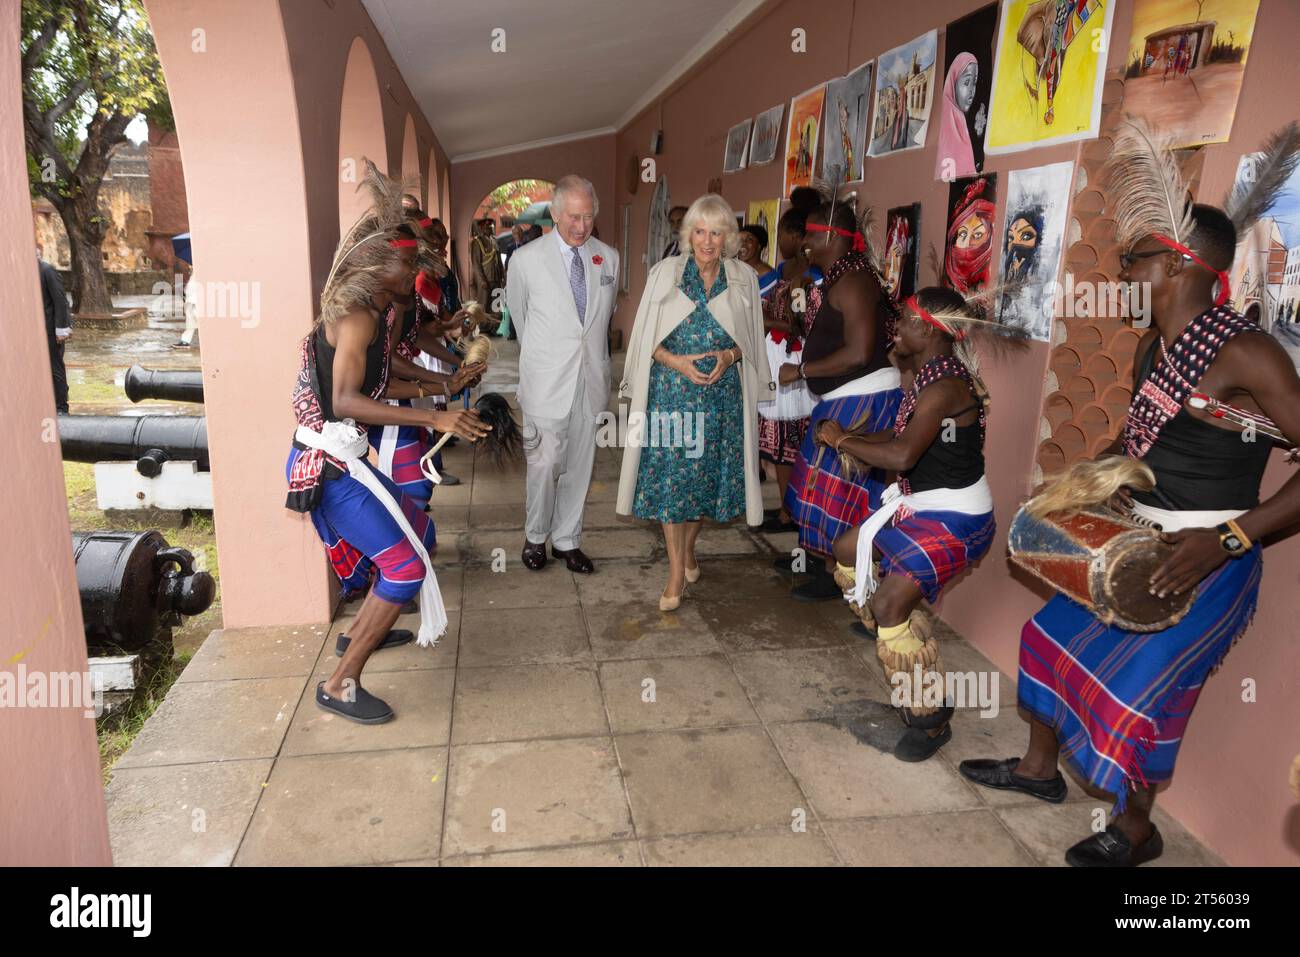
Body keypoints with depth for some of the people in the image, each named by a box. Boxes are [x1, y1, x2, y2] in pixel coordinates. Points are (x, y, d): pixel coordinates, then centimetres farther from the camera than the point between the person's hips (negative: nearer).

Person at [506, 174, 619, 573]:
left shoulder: (609, 259, 5)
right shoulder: (526, 259, -4)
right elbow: (519, 315, 9)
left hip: (591, 379, 3)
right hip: (546, 382, -3)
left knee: (579, 465, 9)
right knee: (544, 464, -2)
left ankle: (567, 540, 23)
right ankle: (535, 537, 20)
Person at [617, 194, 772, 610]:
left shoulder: (743, 279, 5)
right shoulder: (665, 273, 1)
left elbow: (751, 340, 11)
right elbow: (647, 338, 2)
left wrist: (729, 356, -9)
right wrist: (678, 362, -14)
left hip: (723, 394, 2)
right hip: (672, 391, -2)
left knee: (709, 474, 9)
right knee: (670, 477, -3)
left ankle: (688, 546, 34)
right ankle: (677, 571, 7)